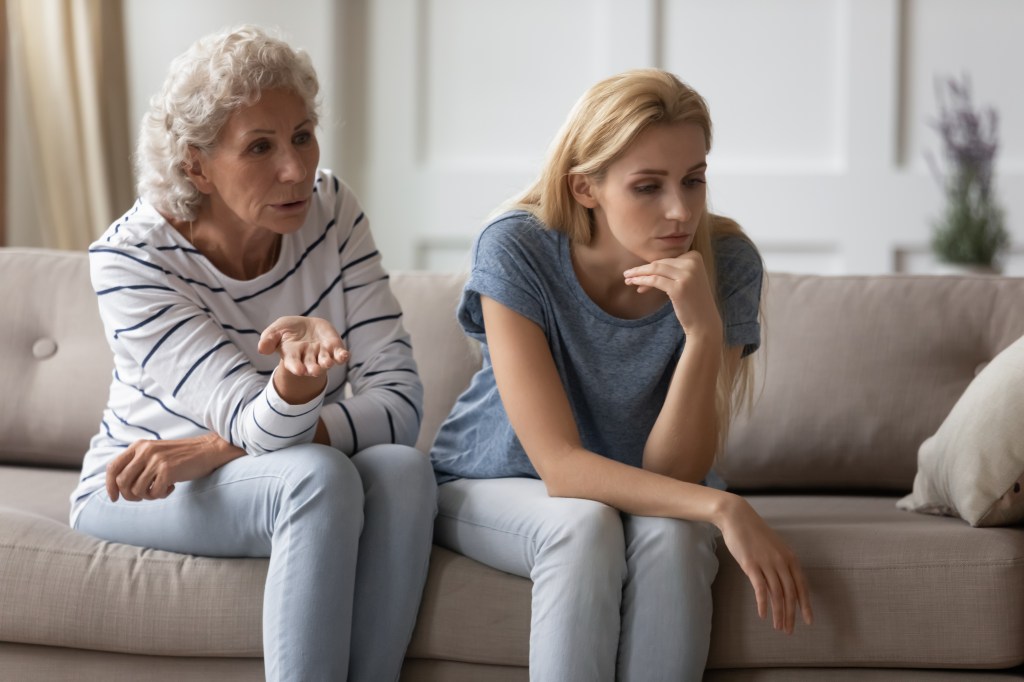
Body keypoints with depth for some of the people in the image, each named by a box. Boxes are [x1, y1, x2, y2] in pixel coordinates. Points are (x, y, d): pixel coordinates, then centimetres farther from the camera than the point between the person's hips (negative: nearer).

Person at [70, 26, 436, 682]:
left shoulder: (329, 207, -10)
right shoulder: (129, 258, -20)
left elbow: (400, 399, -16)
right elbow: (263, 432, -27)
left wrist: (215, 449, -25)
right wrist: (298, 372, -52)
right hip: (142, 495, -3)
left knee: (403, 468, -28)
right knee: (319, 475, -33)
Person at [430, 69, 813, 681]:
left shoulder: (727, 263, -19)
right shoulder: (516, 251, -24)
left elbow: (671, 472, -20)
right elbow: (560, 466, -29)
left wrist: (704, 332, -35)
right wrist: (722, 508, -41)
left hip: (636, 494, 2)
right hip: (494, 488, -1)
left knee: (670, 534, -33)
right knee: (585, 526, -34)